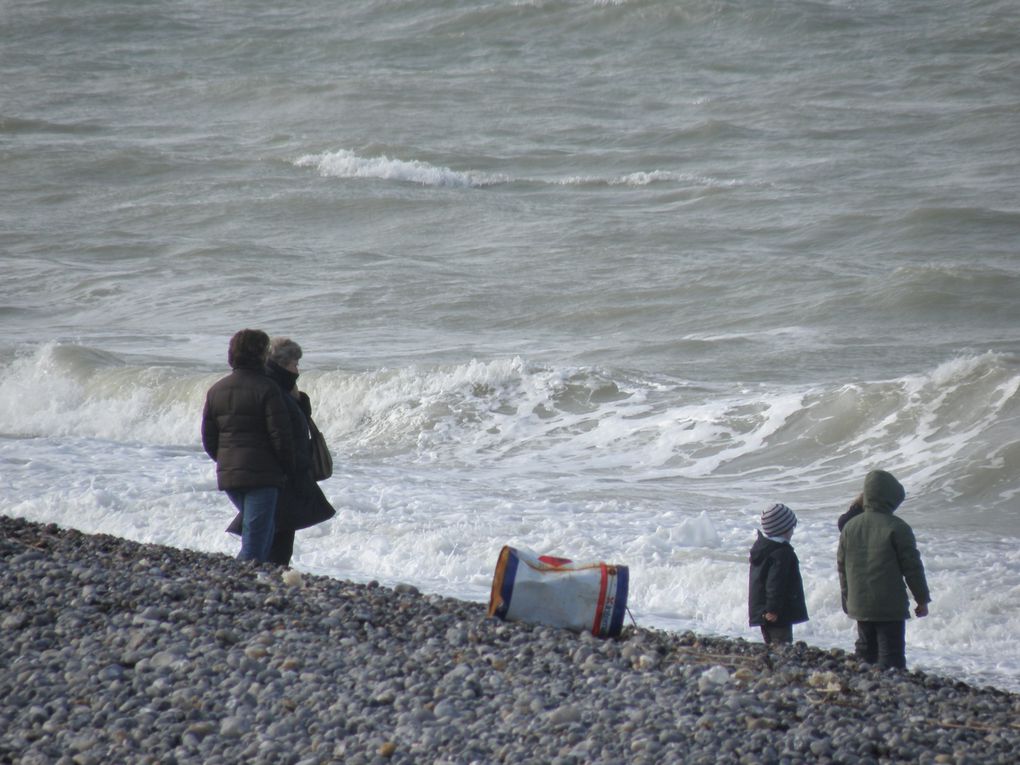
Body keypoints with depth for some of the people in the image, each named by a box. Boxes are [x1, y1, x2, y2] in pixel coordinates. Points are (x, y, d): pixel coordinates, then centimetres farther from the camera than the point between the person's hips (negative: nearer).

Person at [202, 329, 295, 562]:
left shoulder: (216, 390, 8)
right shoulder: (266, 388, -11)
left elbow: (208, 440, 10)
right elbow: (281, 436, -13)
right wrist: (289, 470, 0)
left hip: (228, 474, 7)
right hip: (262, 474, -7)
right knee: (255, 543, -5)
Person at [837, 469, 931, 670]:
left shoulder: (849, 527, 7)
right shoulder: (897, 528, -12)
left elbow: (842, 567, 14)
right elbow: (912, 567, -9)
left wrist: (847, 600, 24)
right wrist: (922, 600, 2)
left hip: (859, 606, 6)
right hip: (891, 607, -6)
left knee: (865, 652, 15)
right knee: (891, 655, -5)